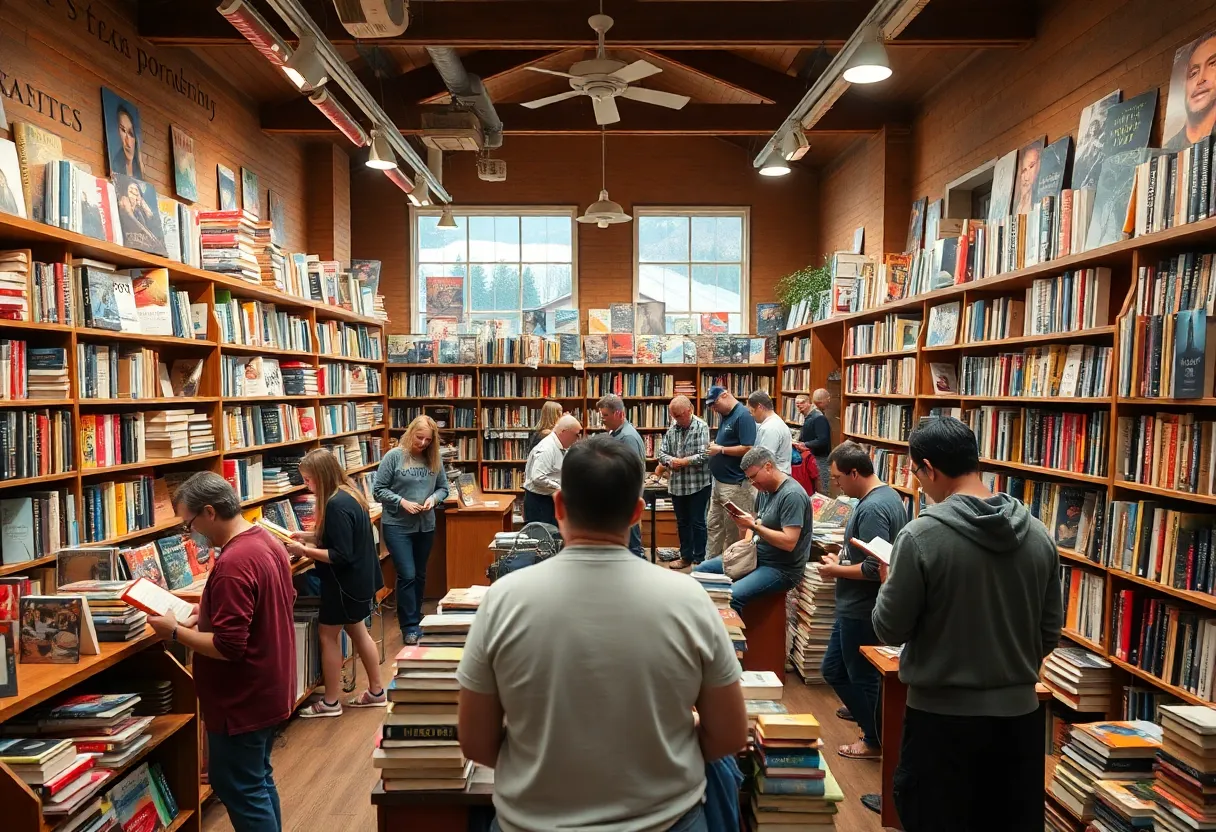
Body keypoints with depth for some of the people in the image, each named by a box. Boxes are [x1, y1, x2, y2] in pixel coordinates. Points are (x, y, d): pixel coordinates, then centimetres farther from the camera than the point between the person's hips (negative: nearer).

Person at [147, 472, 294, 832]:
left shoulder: (232, 564, -27)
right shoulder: (268, 540, 2)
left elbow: (228, 646, -27)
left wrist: (175, 631, -15)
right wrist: (211, 610, 11)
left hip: (242, 700, -9)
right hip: (268, 689, 9)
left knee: (239, 790, 6)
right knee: (258, 781, 22)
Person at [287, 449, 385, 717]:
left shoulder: (336, 505, -26)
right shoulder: (348, 494, 4)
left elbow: (341, 555, -26)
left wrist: (304, 551, -21)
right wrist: (307, 536, 10)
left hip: (344, 583, -10)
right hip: (358, 578, 10)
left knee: (328, 635, 6)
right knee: (357, 631, 19)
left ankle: (330, 702, 19)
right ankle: (376, 692, 29)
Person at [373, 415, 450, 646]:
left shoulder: (434, 459, 1)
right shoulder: (394, 456, -9)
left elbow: (443, 488, 9)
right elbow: (378, 490, -7)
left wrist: (434, 498, -12)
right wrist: (402, 502, -19)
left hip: (426, 526, 4)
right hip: (397, 525, -4)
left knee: (420, 575, 15)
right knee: (407, 575, -6)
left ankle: (416, 620, 30)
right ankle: (409, 627, 7)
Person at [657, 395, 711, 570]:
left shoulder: (701, 427, -10)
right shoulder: (672, 428, 6)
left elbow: (704, 455, -19)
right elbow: (661, 453, 6)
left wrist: (681, 462, -12)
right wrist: (671, 461, -15)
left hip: (698, 484, -6)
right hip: (677, 484, 6)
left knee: (697, 522, 4)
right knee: (682, 522, 15)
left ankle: (699, 559, 16)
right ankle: (686, 556, 27)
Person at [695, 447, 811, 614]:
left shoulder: (792, 495, -20)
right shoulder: (765, 489, 9)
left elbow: (789, 542, -26)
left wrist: (754, 526, -22)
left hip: (781, 568, -9)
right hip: (756, 556, 9)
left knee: (730, 597, -31)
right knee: (700, 571, 3)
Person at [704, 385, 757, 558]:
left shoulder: (743, 416, -17)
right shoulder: (726, 415, 11)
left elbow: (748, 449, -24)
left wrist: (720, 449, -16)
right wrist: (715, 445, 3)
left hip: (735, 484, -10)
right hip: (719, 481, 10)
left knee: (733, 530, 3)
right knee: (713, 526, 17)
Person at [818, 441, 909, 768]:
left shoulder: (872, 509, -25)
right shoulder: (887, 495, 7)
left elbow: (874, 569, -29)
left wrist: (836, 570, -15)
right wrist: (842, 559, 8)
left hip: (862, 609, -10)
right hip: (855, 606, 10)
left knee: (863, 674, 9)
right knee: (833, 669, 20)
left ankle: (875, 740, 27)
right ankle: (864, 710, 39)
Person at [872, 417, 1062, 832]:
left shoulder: (921, 535, -19)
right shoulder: (1039, 534, -2)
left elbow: (890, 629, -11)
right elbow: (1050, 633, 6)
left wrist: (891, 581, 7)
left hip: (943, 716, -5)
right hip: (1020, 714, 5)